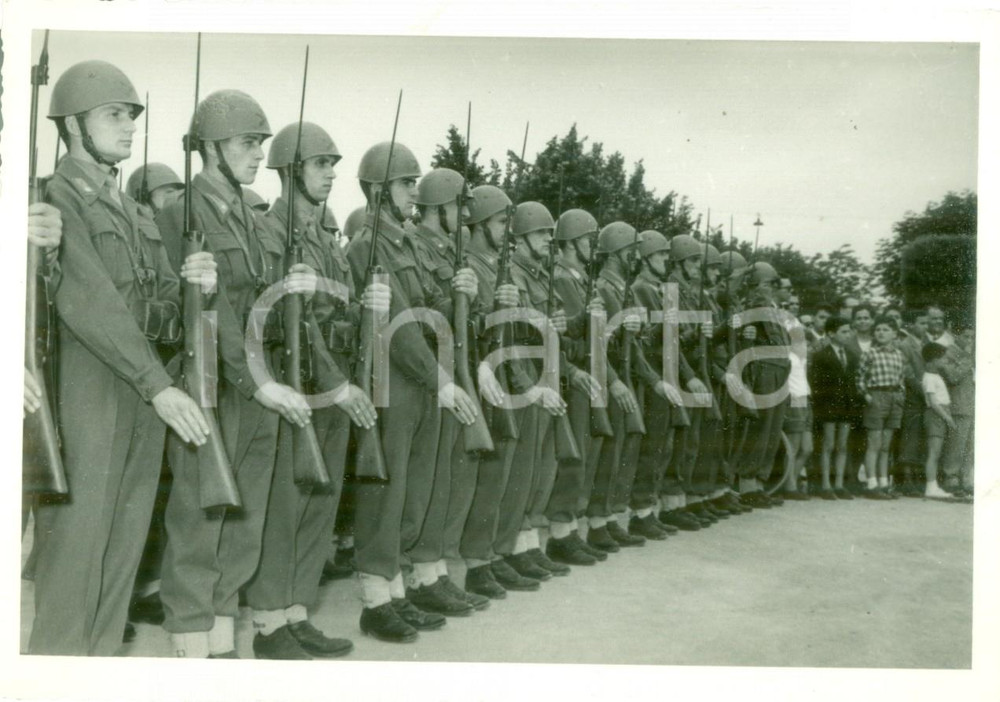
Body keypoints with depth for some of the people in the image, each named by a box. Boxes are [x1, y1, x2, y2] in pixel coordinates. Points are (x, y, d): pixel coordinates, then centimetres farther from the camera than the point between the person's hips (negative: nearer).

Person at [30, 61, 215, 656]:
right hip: (86, 393, -7)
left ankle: (103, 653, 23)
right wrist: (159, 385, -25)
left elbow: (162, 299, 15)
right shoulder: (53, 195, -7)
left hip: (148, 392, 7)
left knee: (125, 543, 11)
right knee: (76, 539, -3)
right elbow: (86, 299, -18)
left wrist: (193, 283, -9)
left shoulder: (134, 210, 18)